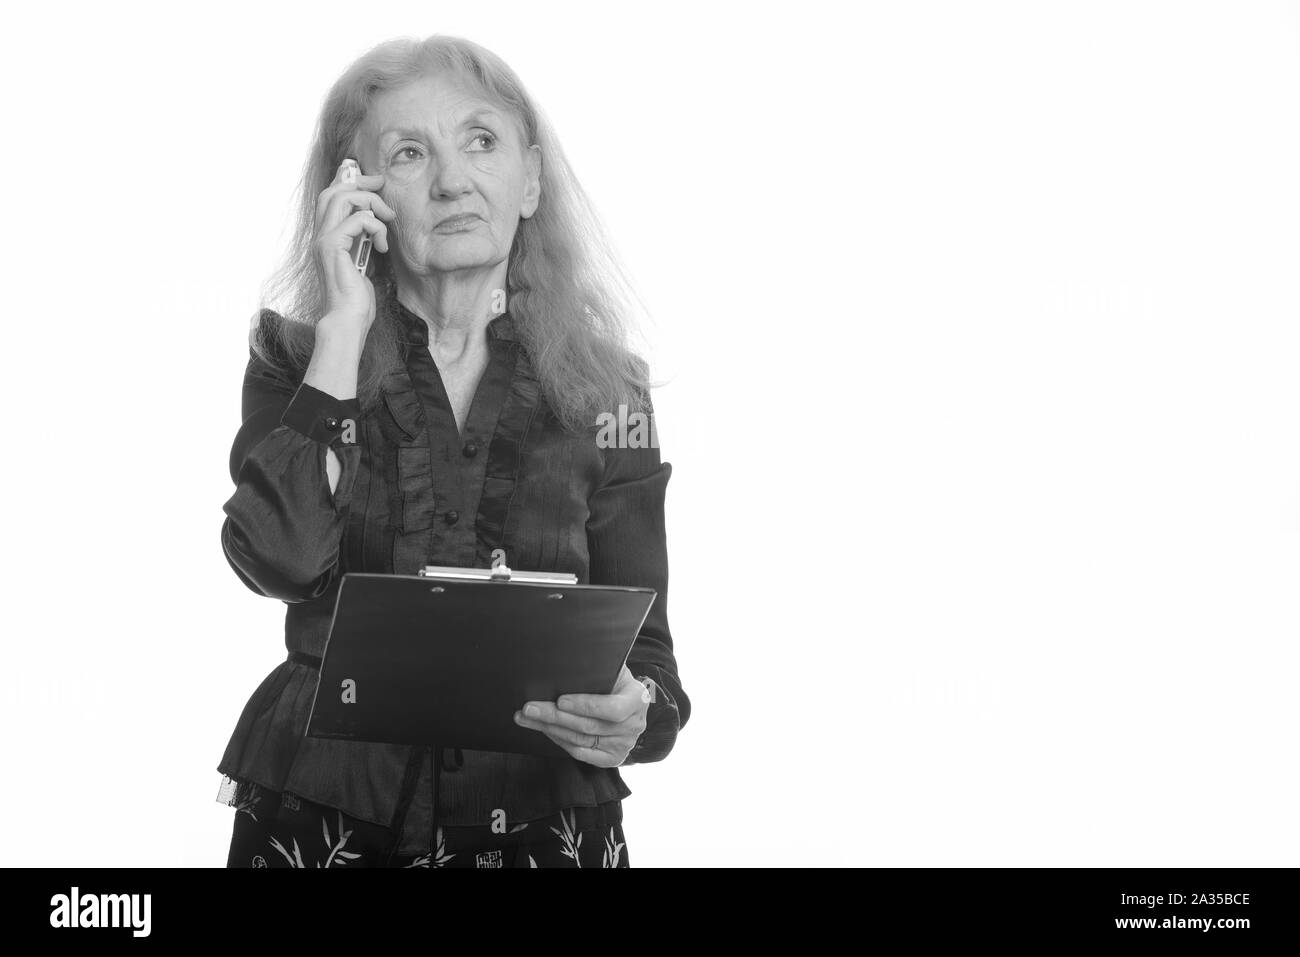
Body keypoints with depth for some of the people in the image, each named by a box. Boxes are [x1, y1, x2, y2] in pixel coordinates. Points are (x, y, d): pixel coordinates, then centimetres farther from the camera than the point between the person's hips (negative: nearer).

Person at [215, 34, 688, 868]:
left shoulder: (604, 393, 0)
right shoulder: (297, 359, 0)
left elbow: (643, 645, 1)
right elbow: (282, 561, -18)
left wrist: (637, 715, -22)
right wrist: (345, 324, -15)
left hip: (540, 818, 1)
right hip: (322, 813, 0)